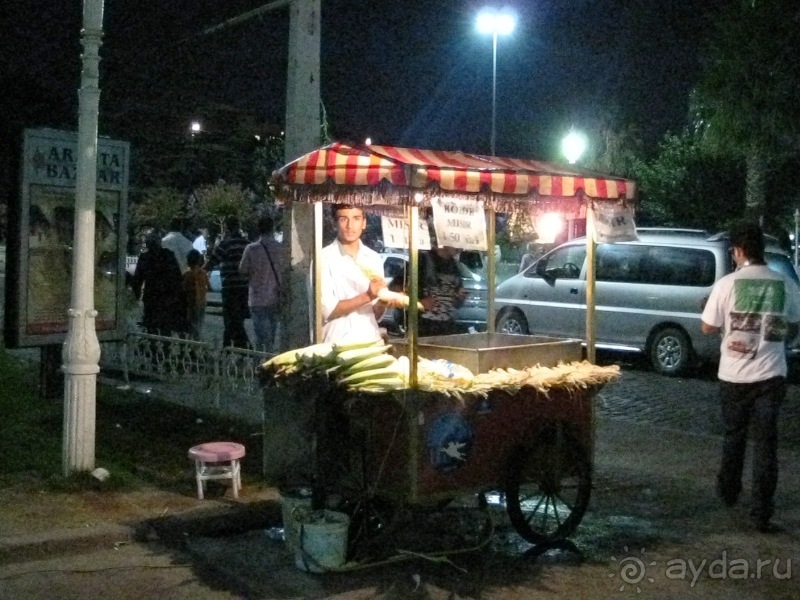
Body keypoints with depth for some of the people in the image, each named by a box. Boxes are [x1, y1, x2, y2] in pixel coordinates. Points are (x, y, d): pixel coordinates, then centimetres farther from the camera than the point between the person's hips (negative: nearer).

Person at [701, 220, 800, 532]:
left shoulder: (727, 284, -9)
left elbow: (707, 328, -2)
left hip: (734, 375, 0)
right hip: (771, 375, 0)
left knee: (733, 436, 20)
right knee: (765, 443, 4)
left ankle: (728, 491, 37)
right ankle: (761, 513, 3)